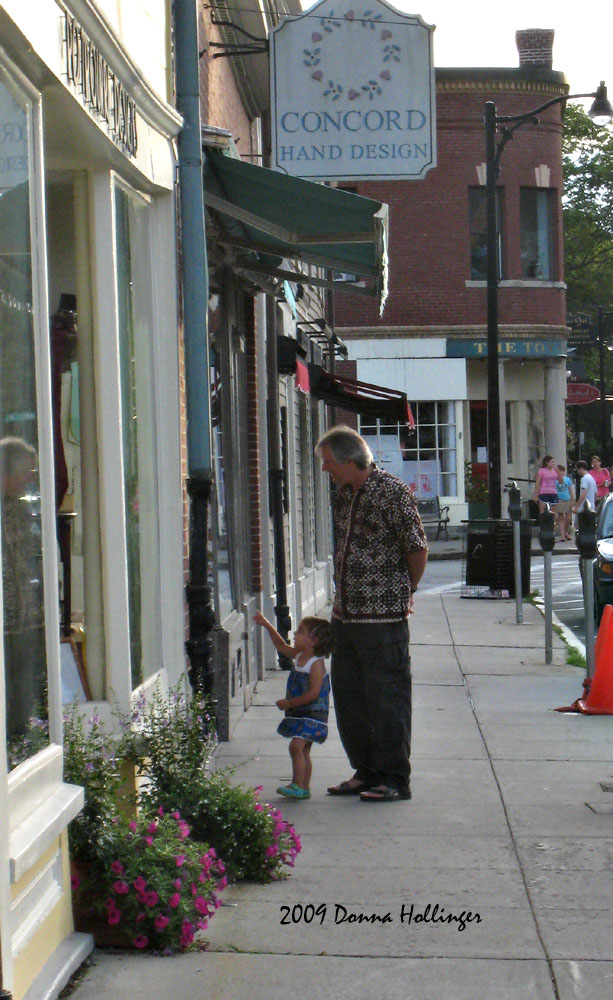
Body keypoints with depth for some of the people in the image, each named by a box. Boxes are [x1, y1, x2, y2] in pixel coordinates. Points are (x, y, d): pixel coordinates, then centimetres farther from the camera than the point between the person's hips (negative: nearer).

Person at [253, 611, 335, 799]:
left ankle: (298, 785, -17)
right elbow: (282, 646, 27)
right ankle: (304, 787, 17)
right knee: (303, 750, 12)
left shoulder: (316, 664, -17)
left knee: (296, 745, -19)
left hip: (312, 714, -9)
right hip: (298, 714, 9)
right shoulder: (298, 656, 9)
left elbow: (313, 693, -23)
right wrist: (268, 626, 21)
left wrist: (289, 703, -20)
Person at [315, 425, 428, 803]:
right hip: (346, 613, 8)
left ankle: (395, 780, 6)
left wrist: (405, 591, 4)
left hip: (383, 616, -8)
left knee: (387, 699, -2)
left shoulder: (393, 492, -12)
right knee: (349, 697, 12)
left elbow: (418, 549, -10)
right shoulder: (345, 494, 13)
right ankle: (366, 772, 24)